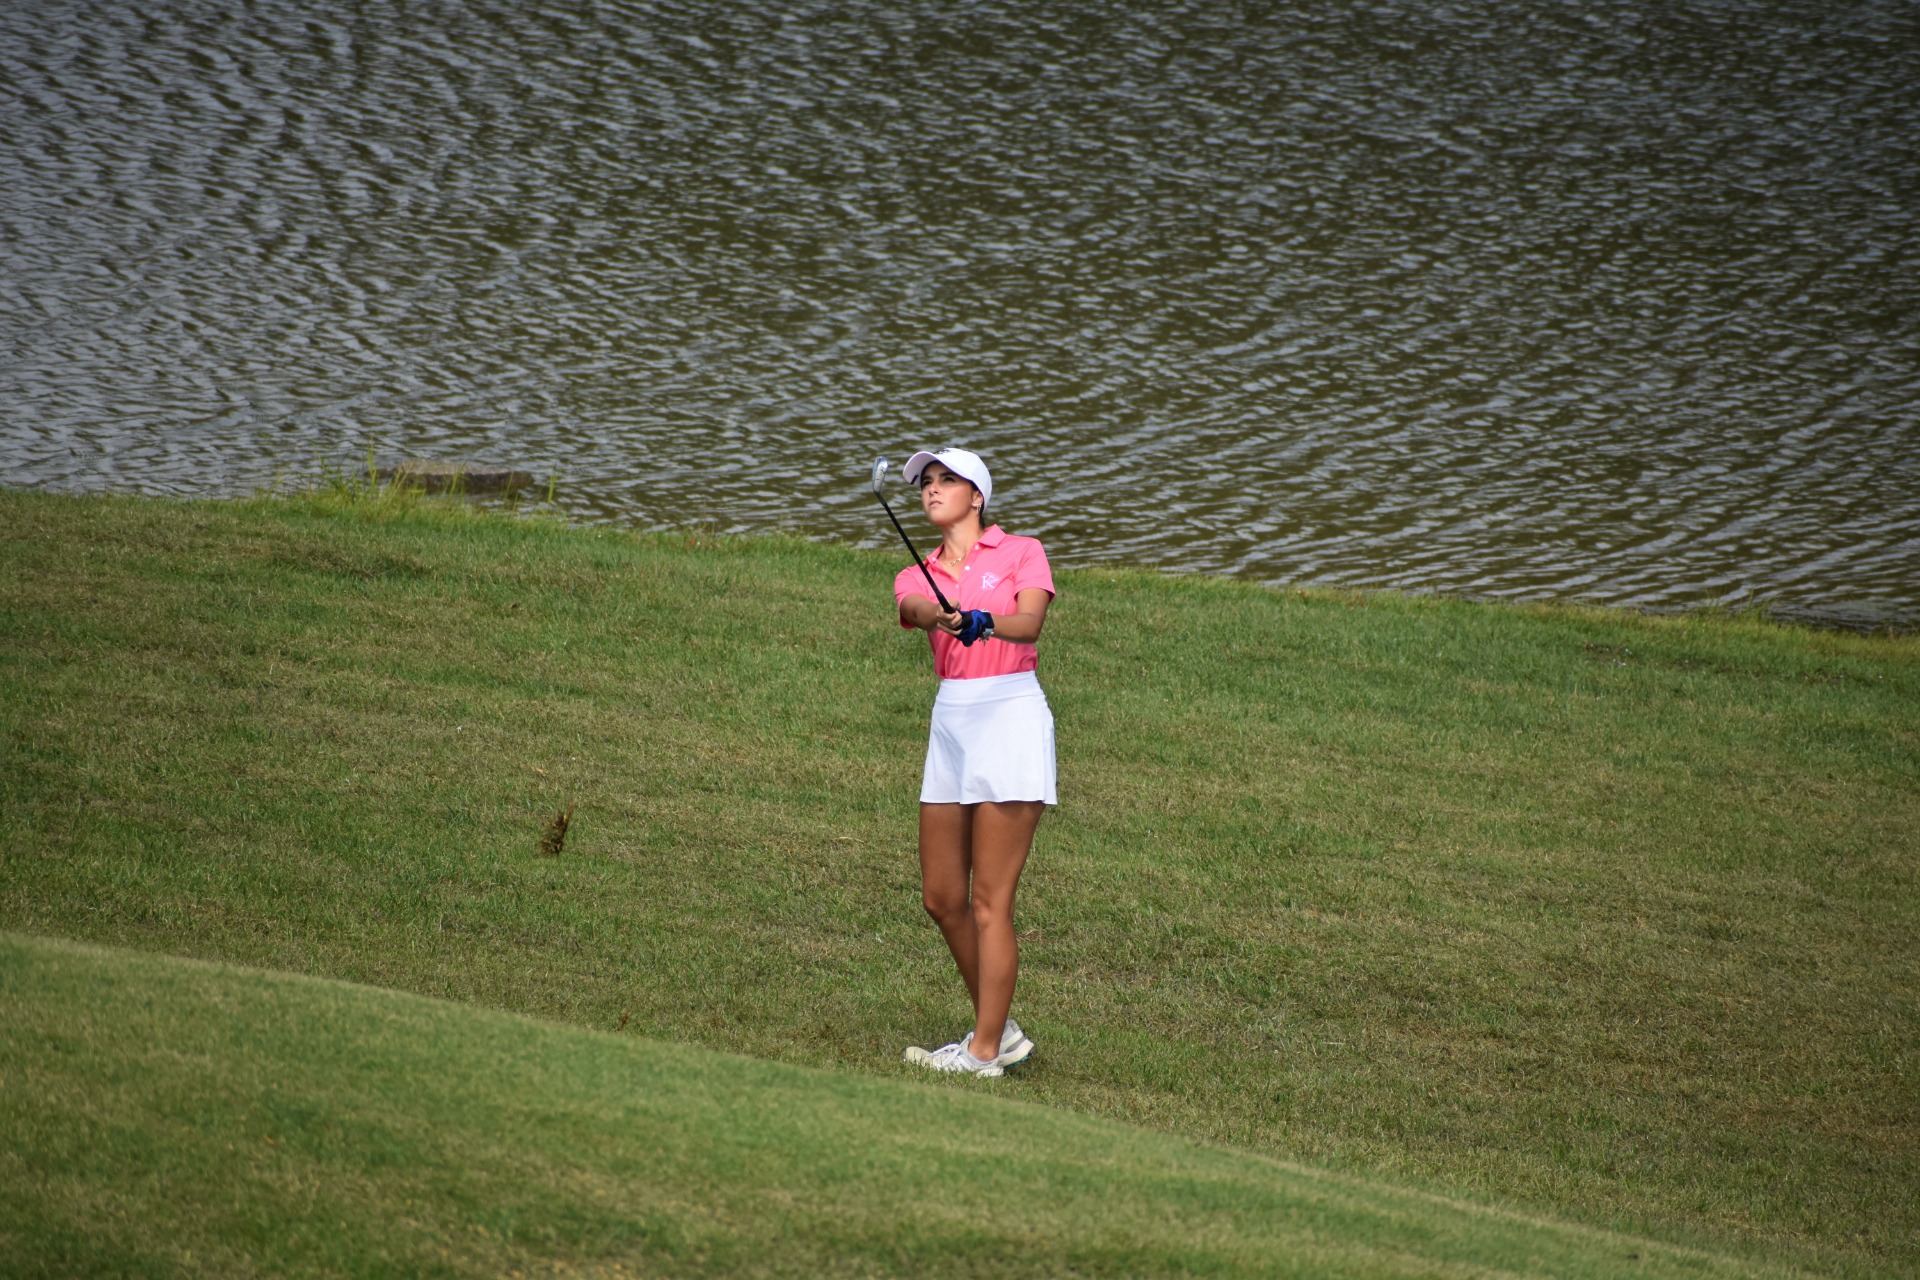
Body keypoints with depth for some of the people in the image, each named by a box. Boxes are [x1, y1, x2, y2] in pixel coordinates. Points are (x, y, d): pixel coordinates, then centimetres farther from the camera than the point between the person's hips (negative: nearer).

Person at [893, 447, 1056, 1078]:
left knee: (989, 903, -8)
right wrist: (935, 614, -35)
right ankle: (999, 1029, 23)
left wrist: (984, 622, -38)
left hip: (1011, 715, -6)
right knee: (942, 899, 8)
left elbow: (1030, 622, -16)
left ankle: (983, 1053, -5)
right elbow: (911, 609, -11)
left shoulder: (1021, 554, 3)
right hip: (952, 720, 6)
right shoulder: (919, 574, 14)